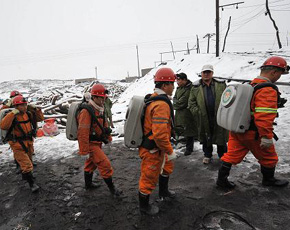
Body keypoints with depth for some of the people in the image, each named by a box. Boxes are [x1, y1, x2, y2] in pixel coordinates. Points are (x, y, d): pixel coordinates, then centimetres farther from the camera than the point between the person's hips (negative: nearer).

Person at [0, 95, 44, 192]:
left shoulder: (28, 114, 0)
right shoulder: (12, 117, -18)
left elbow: (40, 118, 7)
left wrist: (36, 109, -6)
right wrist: (12, 113, -36)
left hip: (29, 142, 7)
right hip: (18, 145, -7)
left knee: (28, 161, 26)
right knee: (26, 164, -8)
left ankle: (25, 175, 51)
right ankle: (32, 183, 5)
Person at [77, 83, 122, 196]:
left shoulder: (99, 109, 6)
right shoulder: (86, 111, -24)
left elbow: (104, 124, 20)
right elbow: (83, 132, -27)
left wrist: (108, 136, 22)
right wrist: (84, 150, -25)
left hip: (97, 142, 10)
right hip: (91, 144, -10)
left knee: (91, 163, 24)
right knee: (104, 164, -7)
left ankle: (88, 183, 43)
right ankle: (112, 188, 7)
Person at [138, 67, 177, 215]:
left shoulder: (152, 98, 5)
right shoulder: (162, 104, -27)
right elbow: (160, 134, -33)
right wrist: (170, 151, -19)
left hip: (156, 147, 10)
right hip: (152, 150, -10)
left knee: (167, 167, 29)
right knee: (149, 179, 10)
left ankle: (163, 192, 52)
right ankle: (144, 206, 33)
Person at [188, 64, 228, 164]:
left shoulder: (221, 85, 5)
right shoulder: (196, 87, 3)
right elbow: (191, 102, 5)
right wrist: (196, 112, -6)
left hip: (219, 117, 0)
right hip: (204, 118, 0)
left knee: (221, 137, 10)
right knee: (206, 137, 12)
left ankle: (223, 156, 28)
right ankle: (207, 155, 30)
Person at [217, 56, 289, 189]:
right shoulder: (268, 90, -20)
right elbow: (264, 117, -29)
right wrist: (267, 136, -24)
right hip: (252, 134, -7)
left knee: (232, 154, 13)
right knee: (268, 157, 17)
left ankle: (222, 179, 19)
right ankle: (268, 179, 38)